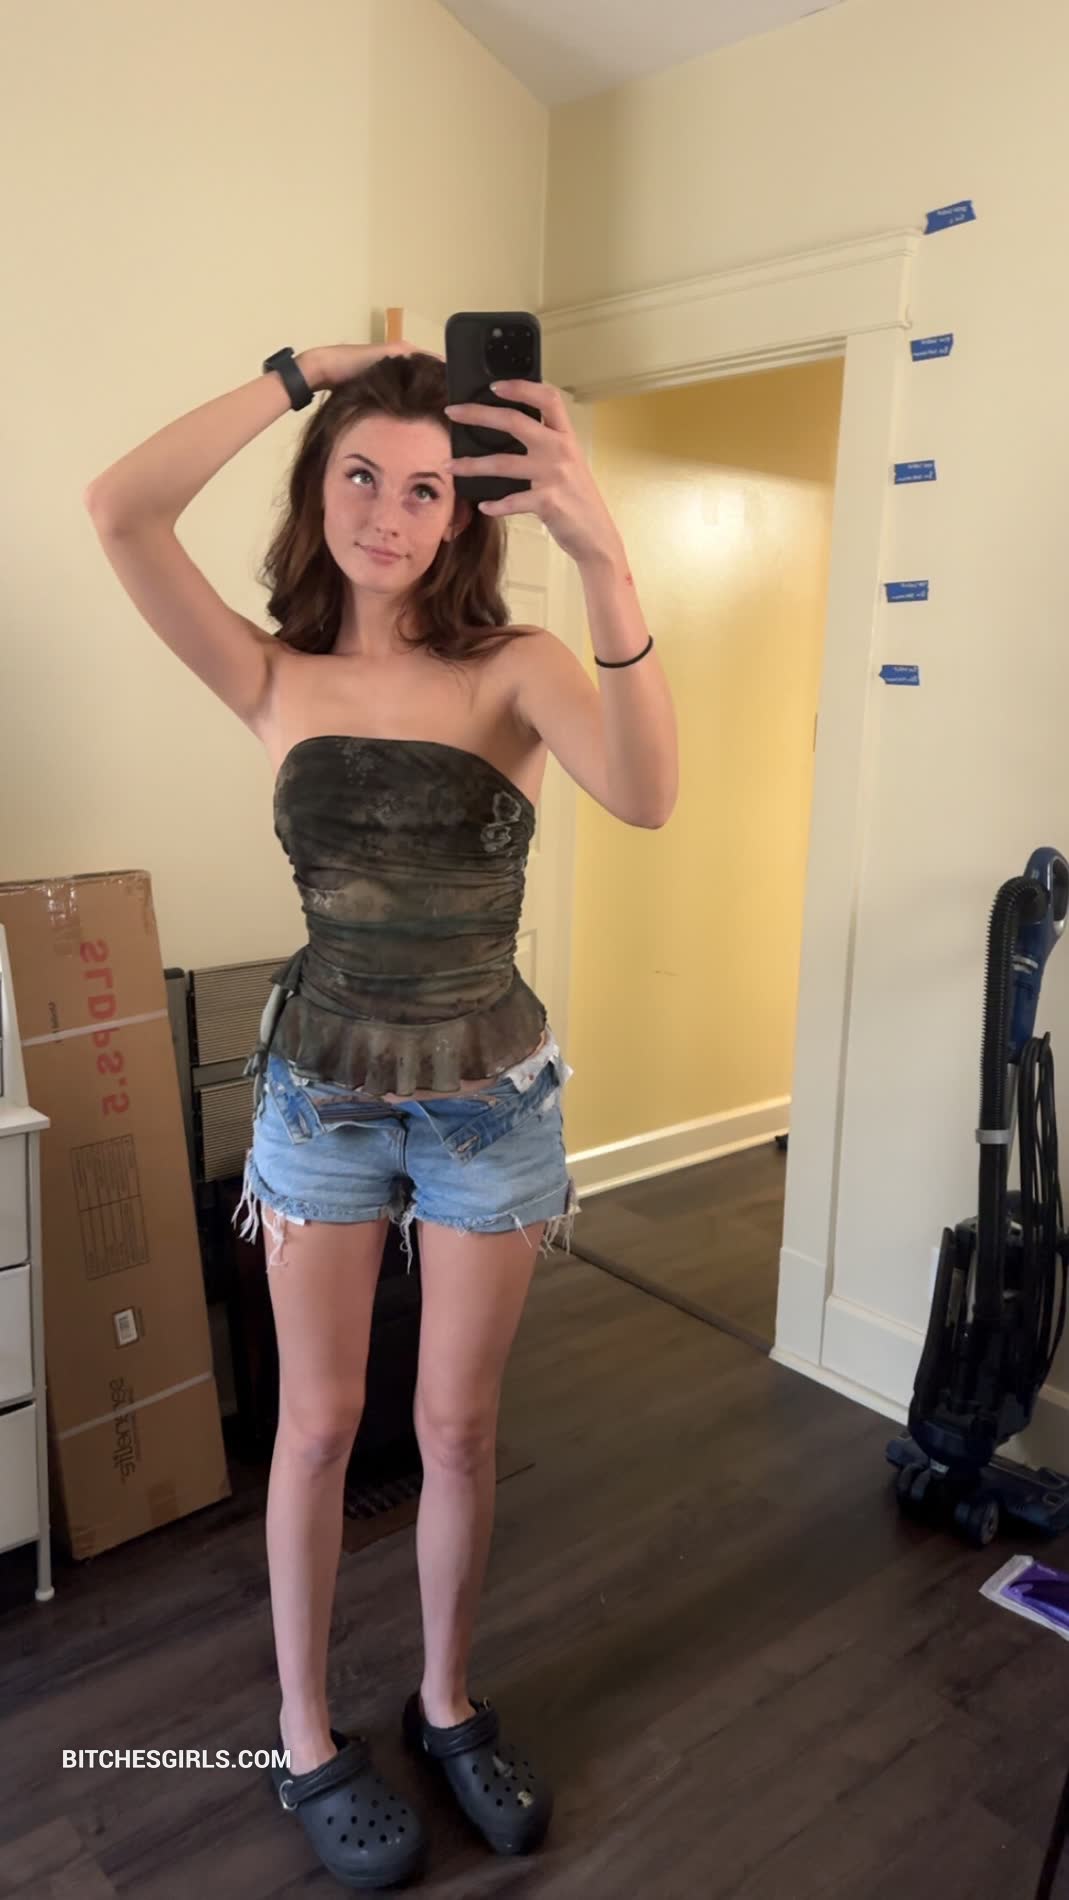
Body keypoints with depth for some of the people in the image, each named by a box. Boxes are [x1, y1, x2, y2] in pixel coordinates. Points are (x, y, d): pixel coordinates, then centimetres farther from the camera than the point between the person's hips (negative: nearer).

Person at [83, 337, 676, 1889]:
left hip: (491, 1097, 0)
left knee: (459, 1427, 14)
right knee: (319, 1425, 12)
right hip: (324, 1089, 1)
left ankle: (447, 1703, 40)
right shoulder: (276, 680, -3)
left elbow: (646, 795, -28)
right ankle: (305, 1737, 35)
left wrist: (604, 556, -38)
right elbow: (118, 510, -18)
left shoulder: (511, 668, -8)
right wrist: (305, 368, -12)